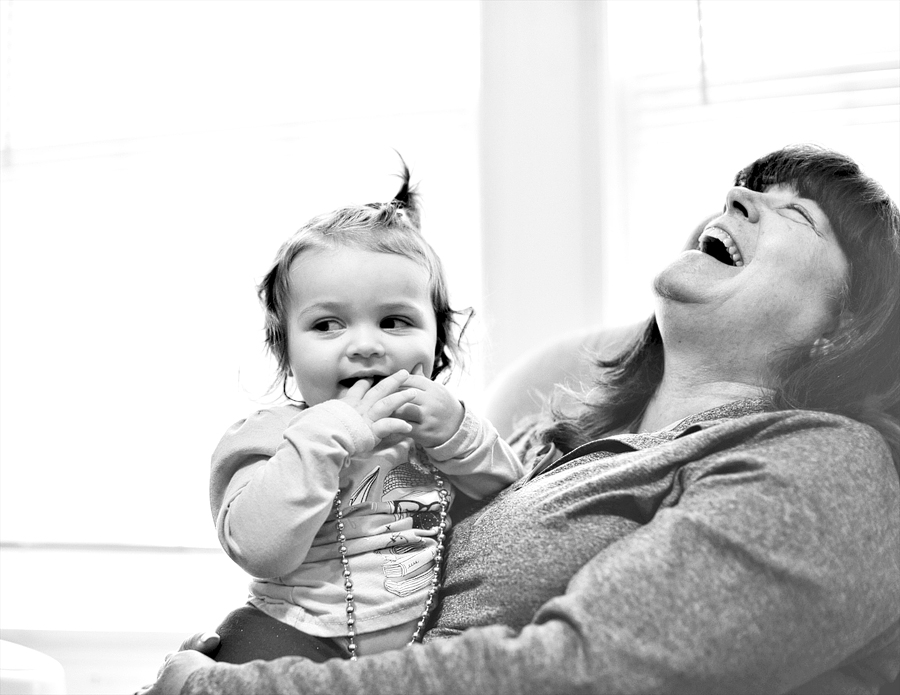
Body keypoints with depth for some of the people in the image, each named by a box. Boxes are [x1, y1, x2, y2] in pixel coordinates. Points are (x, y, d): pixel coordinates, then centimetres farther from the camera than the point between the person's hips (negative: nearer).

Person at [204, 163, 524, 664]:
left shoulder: (443, 425, 9)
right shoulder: (270, 437, -2)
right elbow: (260, 549, -17)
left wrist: (459, 436, -11)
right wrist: (330, 434, -21)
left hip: (432, 643, 5)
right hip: (307, 641, -5)